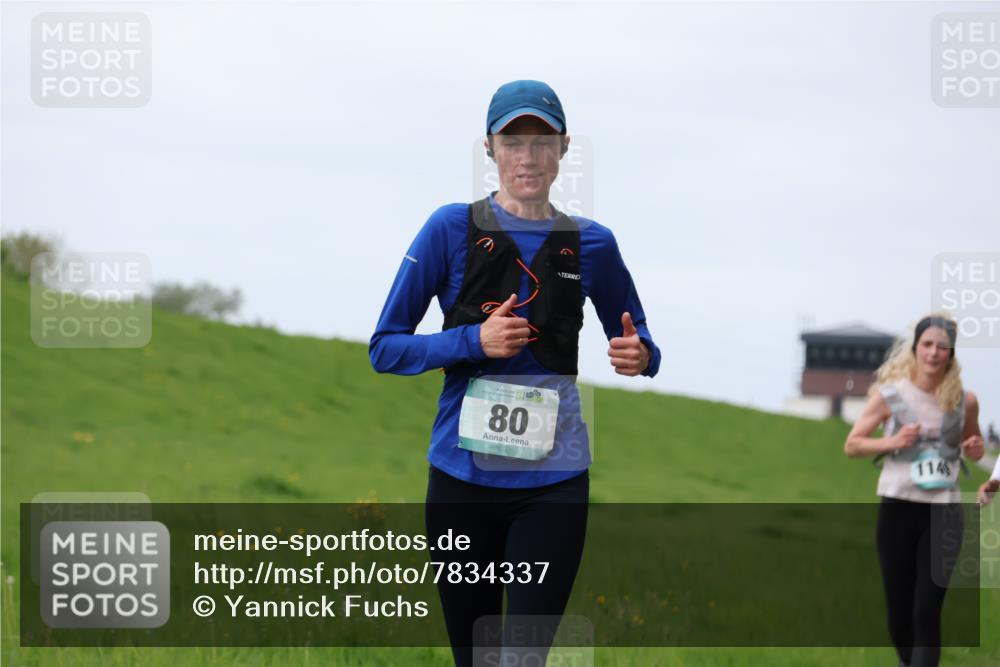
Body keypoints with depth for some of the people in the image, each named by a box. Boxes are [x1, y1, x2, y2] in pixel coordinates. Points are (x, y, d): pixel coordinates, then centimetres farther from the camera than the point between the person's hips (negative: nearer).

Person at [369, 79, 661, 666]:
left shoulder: (591, 243, 5)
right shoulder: (452, 228, -1)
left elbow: (638, 345, 16)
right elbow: (386, 348, -2)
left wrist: (639, 357, -8)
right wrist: (474, 341, -17)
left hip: (554, 481, 0)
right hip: (462, 477, 0)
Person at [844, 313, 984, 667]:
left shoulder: (965, 401, 0)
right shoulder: (890, 394, -4)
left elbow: (973, 443, 19)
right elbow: (851, 445, 1)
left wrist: (975, 449, -6)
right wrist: (892, 442, -16)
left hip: (943, 513, 0)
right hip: (898, 509, 0)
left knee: (927, 612, -8)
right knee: (899, 609, 8)